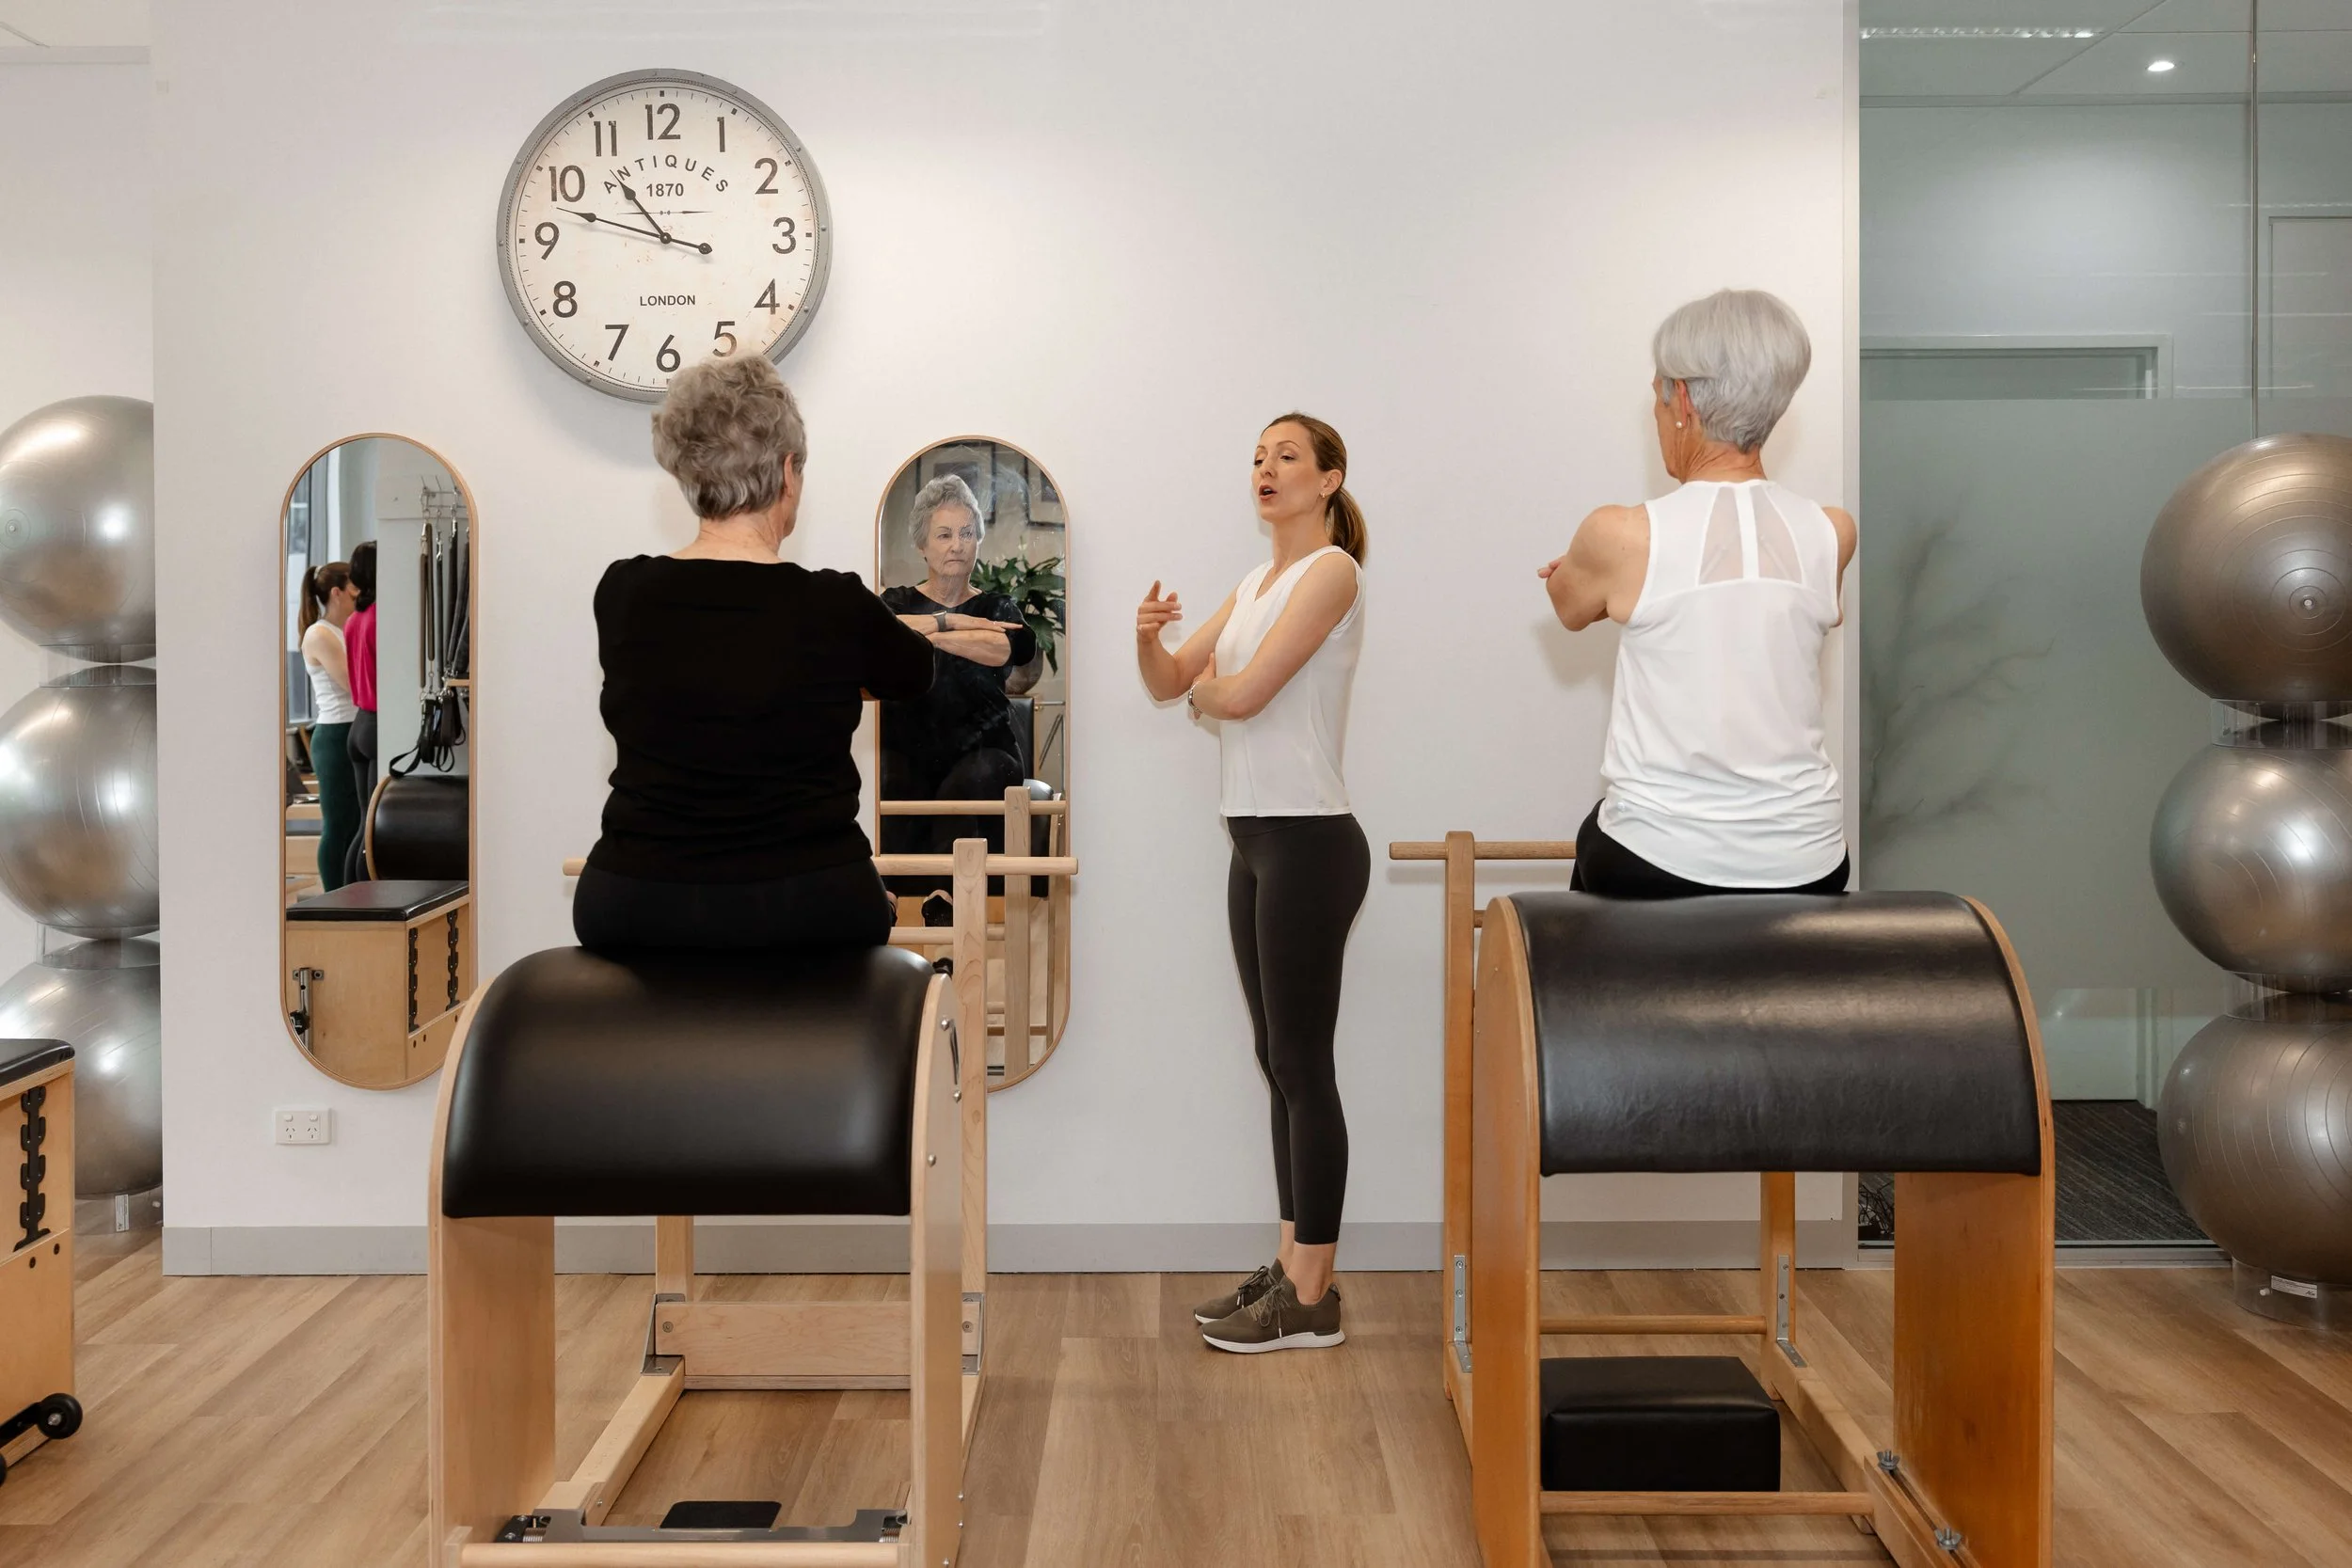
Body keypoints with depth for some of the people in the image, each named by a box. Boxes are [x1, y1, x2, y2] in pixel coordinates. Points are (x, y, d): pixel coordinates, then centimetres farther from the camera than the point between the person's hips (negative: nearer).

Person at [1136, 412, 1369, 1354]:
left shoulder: (1331, 570, -10)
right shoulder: (1254, 585, 17)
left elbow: (1244, 692, -19)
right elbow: (1170, 684, 11)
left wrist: (1206, 686, 3)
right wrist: (1150, 638, -10)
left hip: (1308, 843, -9)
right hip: (1257, 841, 9)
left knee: (1303, 1066, -4)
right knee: (1281, 1063, 12)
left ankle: (1312, 1301, 4)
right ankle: (1292, 1269, 21)